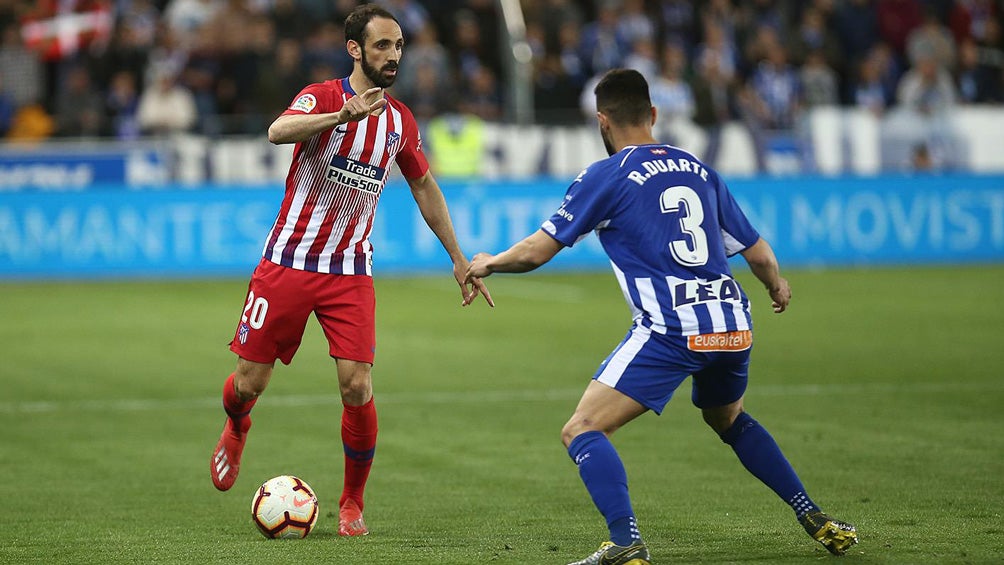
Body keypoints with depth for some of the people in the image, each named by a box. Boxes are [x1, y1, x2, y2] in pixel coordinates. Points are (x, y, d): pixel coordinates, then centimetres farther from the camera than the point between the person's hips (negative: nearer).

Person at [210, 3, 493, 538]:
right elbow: (279, 131, -33)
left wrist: (458, 260, 20)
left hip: (350, 273, 3)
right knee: (250, 383, 3)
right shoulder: (323, 96, -11)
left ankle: (352, 504, 7)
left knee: (357, 387, -12)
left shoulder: (400, 121, 5)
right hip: (287, 262, -3)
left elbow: (424, 186, 21)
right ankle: (236, 431, 41)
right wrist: (343, 116, -50)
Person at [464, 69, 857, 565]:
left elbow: (536, 251, 1)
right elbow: (757, 251, 22)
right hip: (733, 327, 7)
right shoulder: (697, 170, 17)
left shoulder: (605, 177, 0)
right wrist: (777, 287, 44)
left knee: (582, 431, -4)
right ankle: (815, 520, 30)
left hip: (671, 332, -7)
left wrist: (488, 263, 22)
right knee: (729, 420, 33)